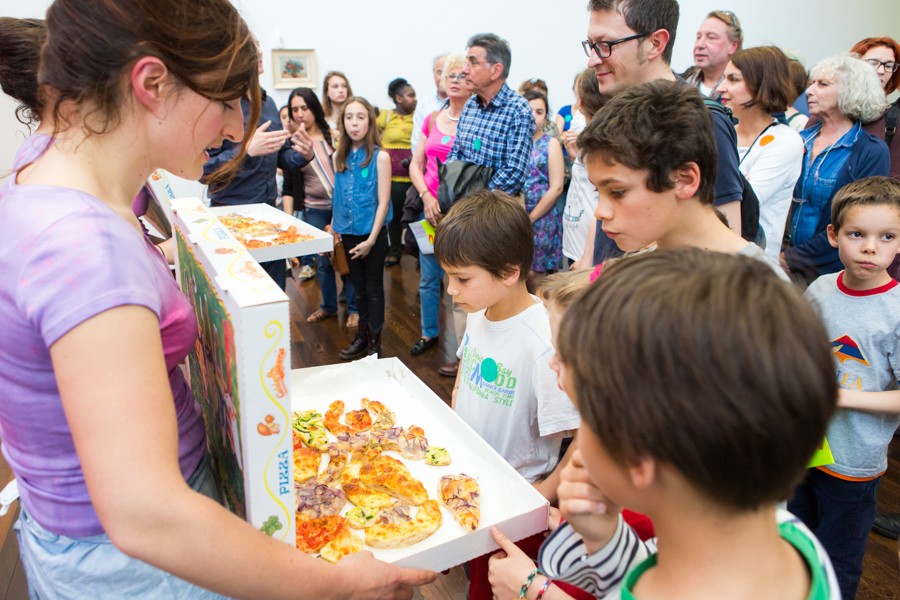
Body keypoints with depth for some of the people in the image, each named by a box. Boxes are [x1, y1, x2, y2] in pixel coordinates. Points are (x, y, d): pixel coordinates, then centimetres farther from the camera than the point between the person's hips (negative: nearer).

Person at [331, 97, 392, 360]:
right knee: (358, 286, 17)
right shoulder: (339, 157, 4)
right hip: (348, 232, 5)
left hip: (373, 233, -5)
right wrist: (334, 226, 4)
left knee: (373, 288, 7)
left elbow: (383, 202, -13)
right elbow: (337, 196, 11)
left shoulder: (380, 157, -11)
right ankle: (362, 334, 31)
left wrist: (371, 239, -16)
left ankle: (374, 341, 20)